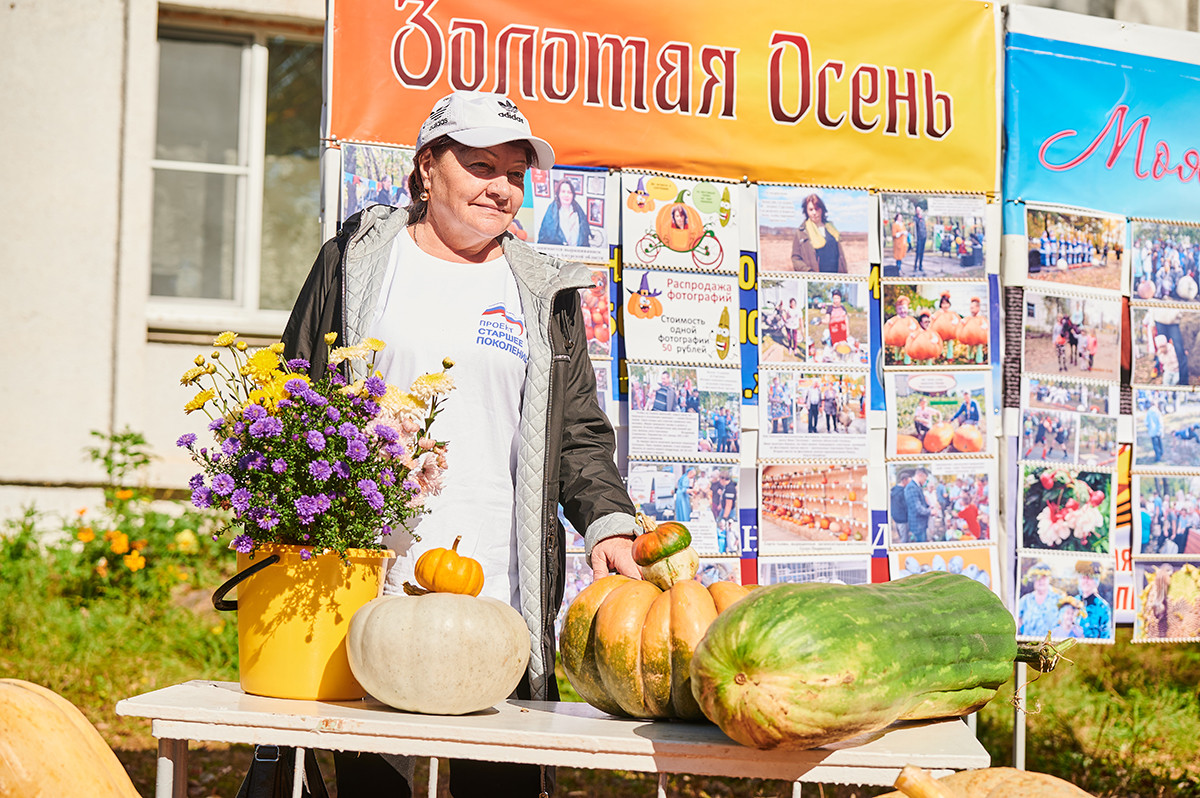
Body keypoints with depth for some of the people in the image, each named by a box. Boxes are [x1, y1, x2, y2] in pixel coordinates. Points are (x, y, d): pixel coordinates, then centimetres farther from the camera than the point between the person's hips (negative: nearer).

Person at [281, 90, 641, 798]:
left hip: (503, 594, 1)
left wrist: (608, 521, -4)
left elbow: (579, 433, 13)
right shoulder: (357, 261, 10)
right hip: (367, 583, -1)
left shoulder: (543, 294, 14)